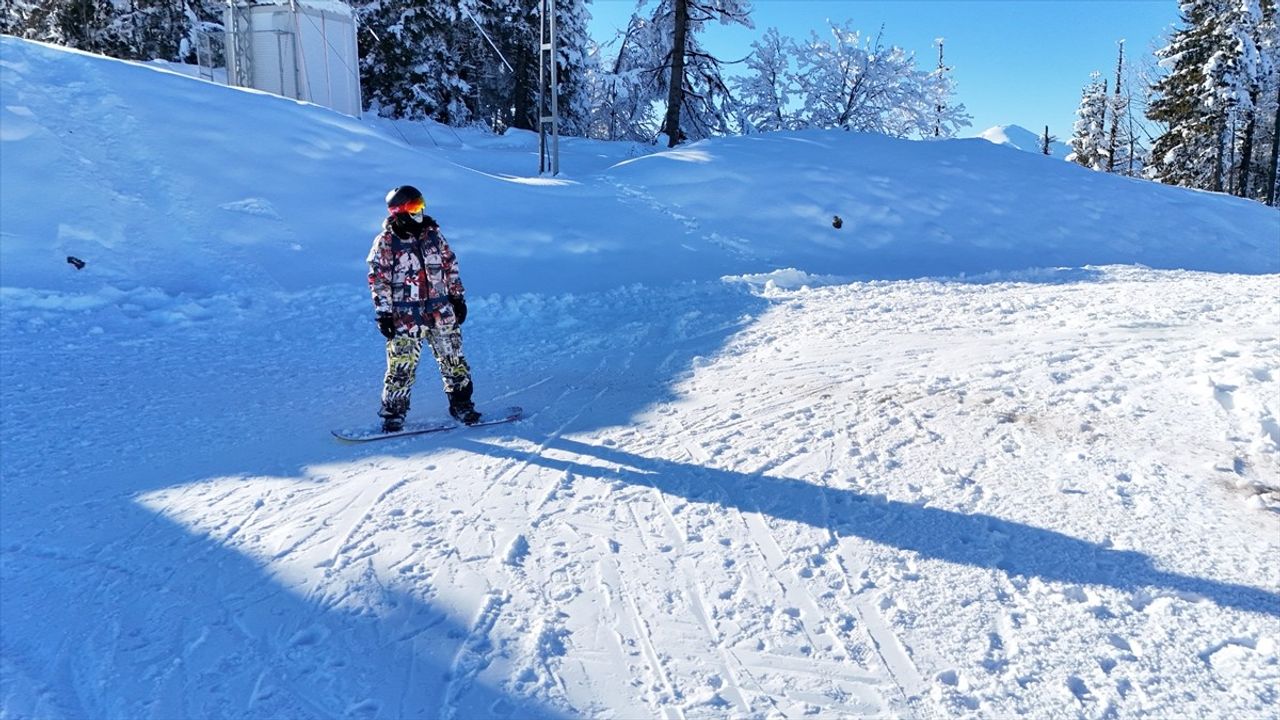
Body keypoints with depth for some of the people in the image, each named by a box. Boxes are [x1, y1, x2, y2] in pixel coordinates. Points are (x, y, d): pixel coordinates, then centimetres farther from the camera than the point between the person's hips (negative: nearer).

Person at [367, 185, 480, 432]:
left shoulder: (432, 233, 8)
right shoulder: (385, 242, -4)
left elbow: (450, 267, 15)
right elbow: (378, 280, -4)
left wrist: (458, 298, 13)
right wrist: (384, 313, -8)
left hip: (440, 310, 4)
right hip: (405, 316, -4)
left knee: (453, 360, 7)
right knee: (401, 366, -3)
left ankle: (461, 404, 20)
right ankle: (392, 413, 11)